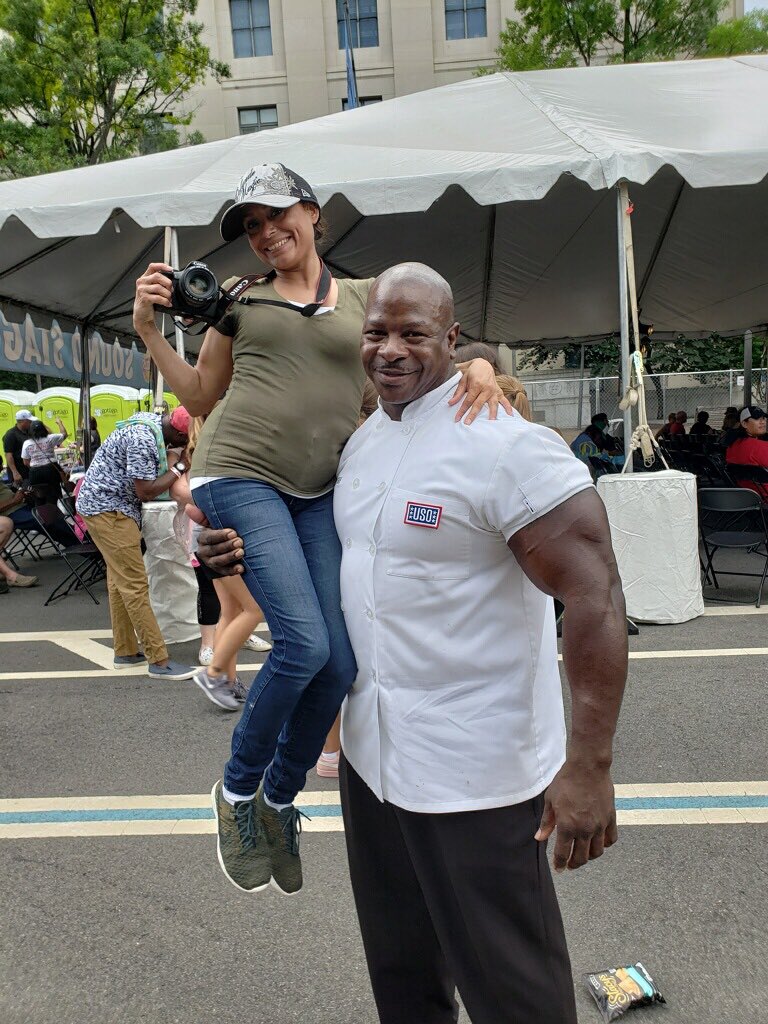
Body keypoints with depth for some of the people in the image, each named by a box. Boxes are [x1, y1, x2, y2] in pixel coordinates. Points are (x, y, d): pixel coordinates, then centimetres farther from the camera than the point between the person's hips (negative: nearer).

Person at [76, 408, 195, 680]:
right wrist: (178, 468, -15)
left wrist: (171, 459, -4)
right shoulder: (143, 440, -25)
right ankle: (159, 661, -10)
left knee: (120, 581, 13)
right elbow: (146, 491, -23)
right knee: (134, 584, -11)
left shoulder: (153, 420, 2)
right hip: (107, 507, -10)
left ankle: (125, 651, 22)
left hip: (106, 504, 10)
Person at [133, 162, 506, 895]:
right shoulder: (240, 298, 12)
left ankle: (278, 800, 23)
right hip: (240, 476, -2)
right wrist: (149, 330, 4)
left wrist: (479, 366, -14)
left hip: (319, 490, 2)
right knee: (303, 643, -18)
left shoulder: (364, 299, 12)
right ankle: (236, 790, 9)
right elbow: (200, 397, 16)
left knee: (340, 663, -4)